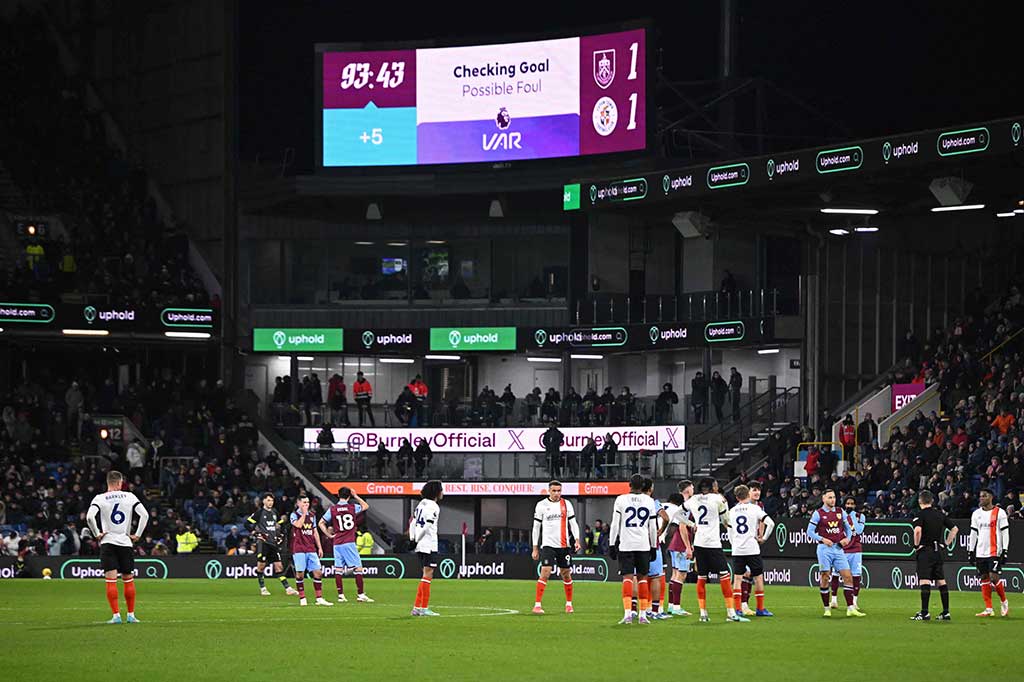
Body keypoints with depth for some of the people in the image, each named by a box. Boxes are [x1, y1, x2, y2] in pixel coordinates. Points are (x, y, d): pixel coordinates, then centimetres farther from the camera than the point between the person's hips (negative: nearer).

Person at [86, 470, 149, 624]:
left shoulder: (100, 499, -2)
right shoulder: (129, 497, 2)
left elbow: (90, 517, -17)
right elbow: (145, 515, -4)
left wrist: (97, 534, -5)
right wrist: (137, 535, 3)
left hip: (107, 542, -2)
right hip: (126, 542, 2)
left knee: (111, 581, -4)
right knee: (128, 580, 12)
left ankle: (116, 615, -10)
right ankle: (131, 615, 16)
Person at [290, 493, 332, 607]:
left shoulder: (312, 515, 15)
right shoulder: (294, 515, -1)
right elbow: (298, 525, -21)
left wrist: (319, 547, 16)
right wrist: (304, 513, -12)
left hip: (311, 549, 5)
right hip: (299, 549, -5)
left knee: (317, 572, -2)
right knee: (300, 573, -4)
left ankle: (319, 598, 2)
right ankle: (302, 598, 5)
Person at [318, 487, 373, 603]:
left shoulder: (332, 509, 1)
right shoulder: (352, 507, -2)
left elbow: (321, 523, 3)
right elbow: (366, 506, 18)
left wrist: (329, 535, 9)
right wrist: (355, 496, 19)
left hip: (337, 544, 3)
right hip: (349, 543, -3)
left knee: (338, 569, 7)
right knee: (358, 568, 1)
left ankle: (341, 595, 6)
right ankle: (361, 595, -2)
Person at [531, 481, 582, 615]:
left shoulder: (566, 504, 7)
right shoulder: (541, 505, 2)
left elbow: (573, 523, 9)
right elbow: (536, 527, 6)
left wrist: (577, 540, -6)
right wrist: (535, 548, 4)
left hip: (564, 545, 3)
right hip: (548, 544, -3)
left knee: (566, 574, 9)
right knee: (545, 572, -14)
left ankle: (569, 604, 23)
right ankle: (537, 605, -13)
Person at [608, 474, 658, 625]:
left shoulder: (621, 500, -2)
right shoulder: (649, 501, 5)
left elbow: (615, 525, -2)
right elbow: (653, 527, 10)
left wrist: (612, 545, 4)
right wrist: (653, 547, 18)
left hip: (625, 545, -2)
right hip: (643, 545, 2)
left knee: (628, 578, -3)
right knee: (642, 578, 10)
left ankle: (628, 614, -16)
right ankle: (643, 615, 9)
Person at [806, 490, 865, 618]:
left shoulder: (840, 512, 10)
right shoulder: (818, 513, -1)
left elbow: (848, 528, 18)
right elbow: (810, 532, -2)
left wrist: (847, 538, -2)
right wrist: (822, 539, -16)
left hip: (838, 548, 4)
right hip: (825, 549, -4)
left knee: (848, 577, -4)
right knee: (825, 578, -2)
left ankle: (850, 608, -4)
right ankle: (827, 609, 7)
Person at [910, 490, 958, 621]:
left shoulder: (920, 514, -9)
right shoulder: (940, 514, 11)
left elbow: (918, 530, -26)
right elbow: (955, 529, 14)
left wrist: (916, 545, -12)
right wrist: (946, 543, 16)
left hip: (925, 551, -6)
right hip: (938, 551, 6)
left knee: (924, 581, -10)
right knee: (941, 581, 9)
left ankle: (924, 612, -15)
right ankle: (946, 612, 10)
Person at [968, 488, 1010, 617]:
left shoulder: (999, 513, -3)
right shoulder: (976, 514, 12)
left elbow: (1005, 533, -3)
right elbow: (973, 533, 16)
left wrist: (1005, 551, -9)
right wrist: (971, 551, 12)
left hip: (994, 552, -5)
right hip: (980, 552, 5)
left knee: (993, 577, -14)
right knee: (984, 578, 3)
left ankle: (1004, 602, 8)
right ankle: (988, 610, 5)